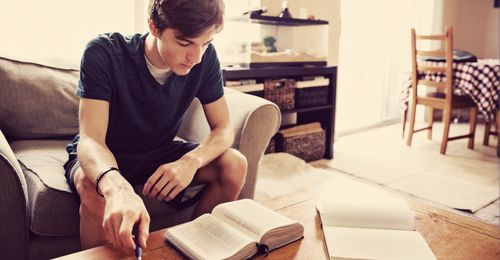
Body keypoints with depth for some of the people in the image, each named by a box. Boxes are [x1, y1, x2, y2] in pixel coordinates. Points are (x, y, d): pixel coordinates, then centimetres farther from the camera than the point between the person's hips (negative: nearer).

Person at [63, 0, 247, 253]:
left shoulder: (205, 58, -16)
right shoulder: (104, 53, -27)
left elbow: (223, 129, -13)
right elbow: (90, 139, -34)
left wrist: (191, 161, -36)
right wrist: (116, 187, -58)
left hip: (159, 154, 4)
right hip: (103, 157, -3)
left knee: (234, 165, -18)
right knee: (93, 187, -37)